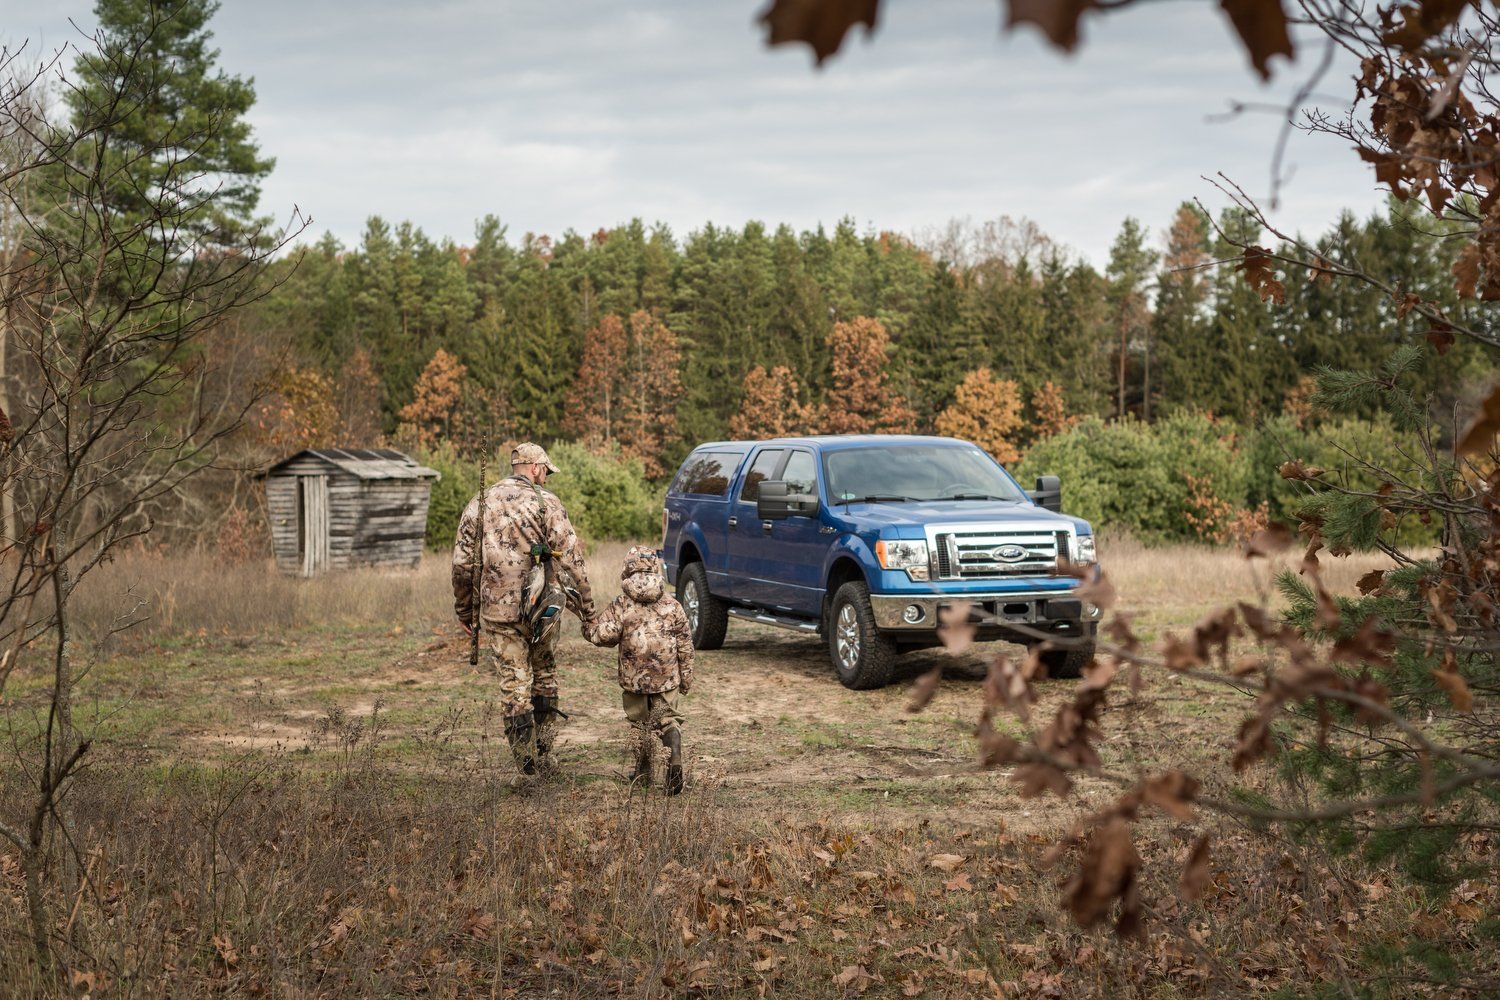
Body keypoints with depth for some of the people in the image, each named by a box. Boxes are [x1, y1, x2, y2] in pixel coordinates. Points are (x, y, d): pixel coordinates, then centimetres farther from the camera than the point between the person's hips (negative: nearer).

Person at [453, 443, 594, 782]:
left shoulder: (479, 504, 6)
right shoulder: (546, 503, -4)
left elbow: (462, 563, 7)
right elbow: (571, 560, -7)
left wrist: (464, 611, 17)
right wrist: (586, 609, -2)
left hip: (497, 611, 1)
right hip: (539, 610, -1)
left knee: (513, 686, 3)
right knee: (544, 680, 17)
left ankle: (526, 767, 1)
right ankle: (544, 756, 22)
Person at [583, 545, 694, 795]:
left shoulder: (621, 605, -6)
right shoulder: (672, 605, 1)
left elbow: (603, 634, -15)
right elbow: (684, 644, 5)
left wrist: (588, 625, 7)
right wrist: (686, 676, 15)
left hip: (633, 678, -1)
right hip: (667, 677, 1)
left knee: (639, 723, 15)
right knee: (669, 719, 6)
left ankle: (643, 772, 22)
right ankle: (675, 761, -18)